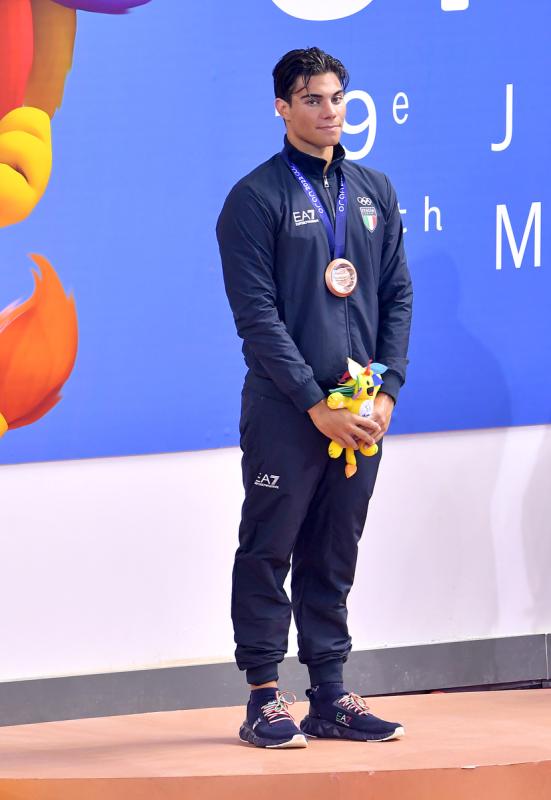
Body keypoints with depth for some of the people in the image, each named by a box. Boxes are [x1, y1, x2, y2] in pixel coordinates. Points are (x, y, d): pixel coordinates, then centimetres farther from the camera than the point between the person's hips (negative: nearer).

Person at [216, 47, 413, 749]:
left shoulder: (374, 192, 13)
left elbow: (398, 296, 13)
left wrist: (387, 389, 0)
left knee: (334, 558, 9)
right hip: (284, 414, -5)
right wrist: (315, 403, -14)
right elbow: (257, 315, -9)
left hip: (360, 412, 5)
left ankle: (331, 696, 13)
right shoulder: (257, 197, -4)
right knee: (269, 552, -1)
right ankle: (264, 699, 3)